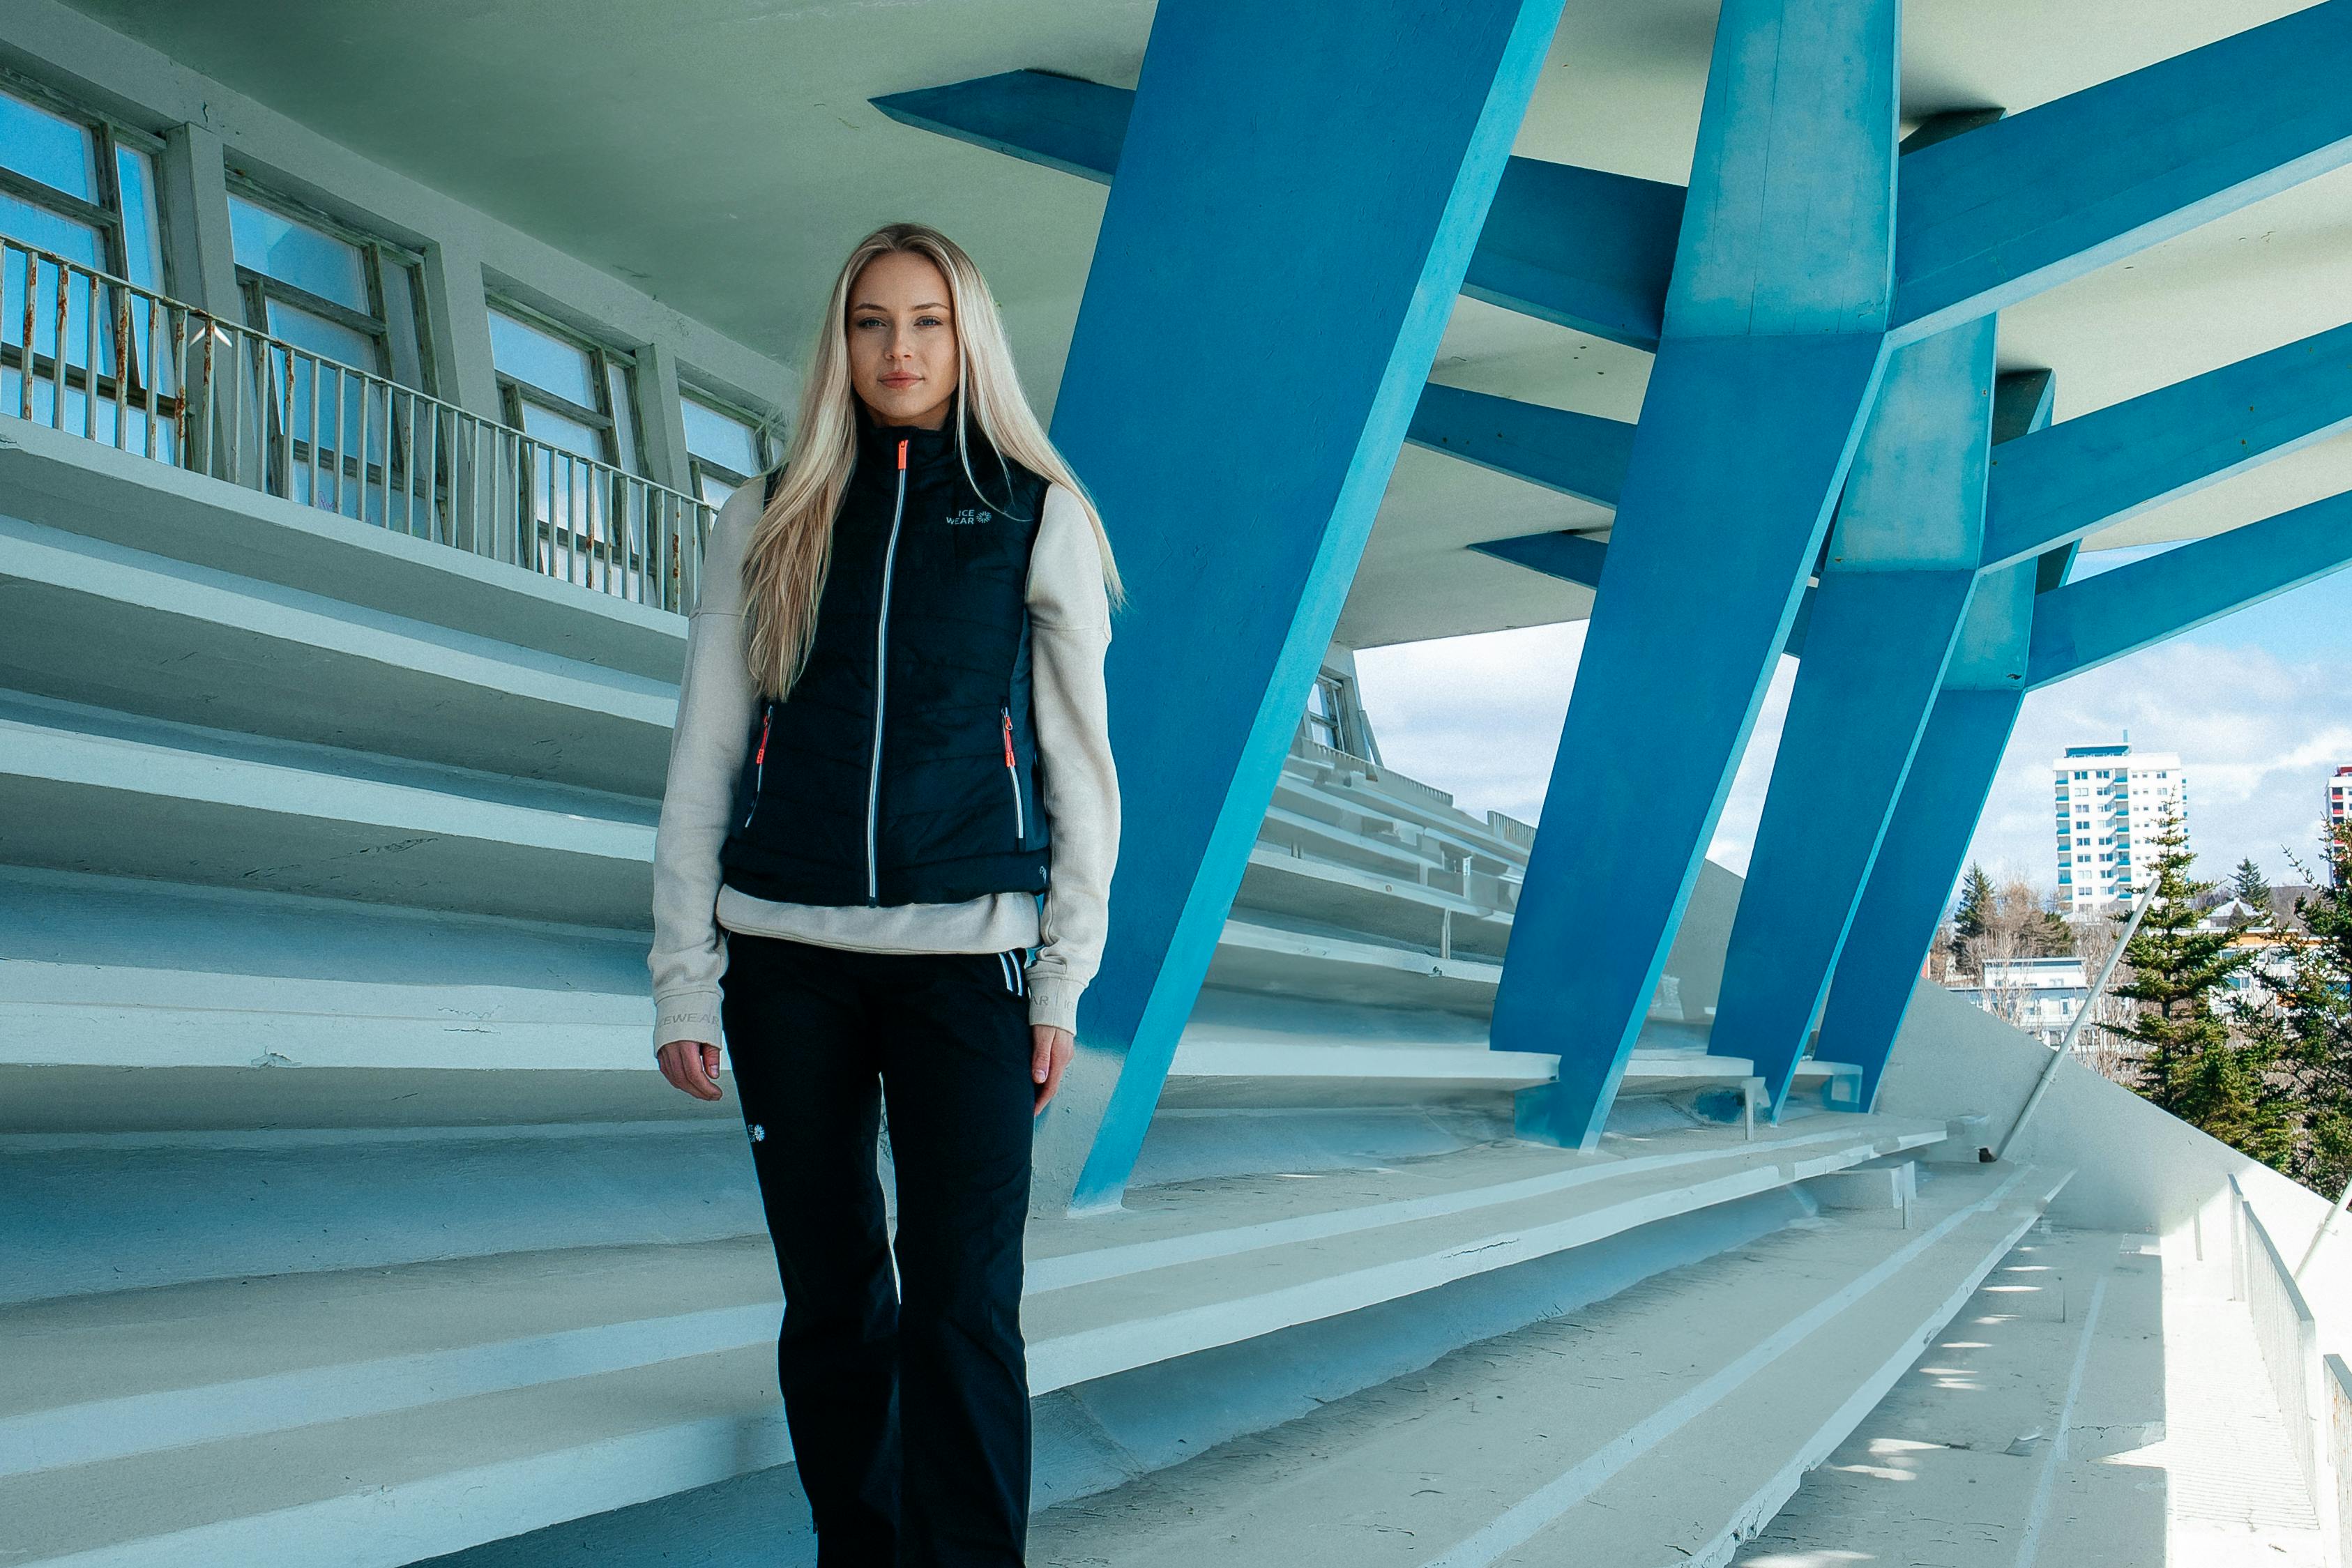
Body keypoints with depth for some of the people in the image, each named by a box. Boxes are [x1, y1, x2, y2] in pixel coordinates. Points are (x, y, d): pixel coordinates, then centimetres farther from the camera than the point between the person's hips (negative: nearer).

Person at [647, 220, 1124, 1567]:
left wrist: (1065, 978, 0)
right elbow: (704, 760, 9)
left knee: (962, 1302, -6)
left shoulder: (1039, 516, 7)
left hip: (964, 951, -2)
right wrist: (684, 978, 3)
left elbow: (1077, 759, 6)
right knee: (830, 1292, 8)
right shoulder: (771, 523, 11)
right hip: (787, 954, 2)